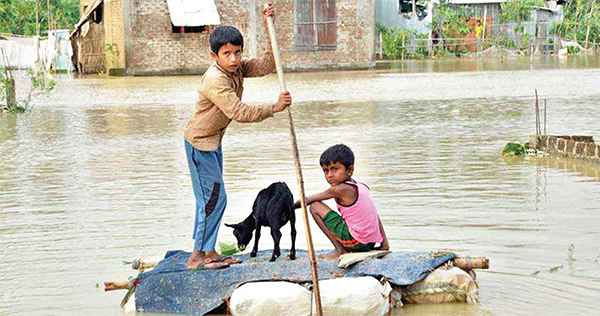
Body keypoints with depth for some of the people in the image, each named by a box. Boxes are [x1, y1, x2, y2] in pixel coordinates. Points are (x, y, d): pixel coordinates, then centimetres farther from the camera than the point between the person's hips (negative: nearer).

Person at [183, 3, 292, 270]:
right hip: (199, 142, -10)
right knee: (213, 198, -9)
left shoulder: (238, 68, 0)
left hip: (213, 142, 10)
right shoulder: (215, 80, -28)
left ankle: (209, 251, 20)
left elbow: (266, 66, -5)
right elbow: (239, 112, -33)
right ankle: (197, 257, -5)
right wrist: (274, 108, -31)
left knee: (213, 197, 13)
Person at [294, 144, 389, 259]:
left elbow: (308, 200, -2)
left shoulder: (340, 189, -12)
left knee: (315, 207, -4)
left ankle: (340, 250, -2)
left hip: (355, 241, -9)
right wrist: (384, 244, 16)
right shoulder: (362, 187, 10)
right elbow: (375, 216, 13)